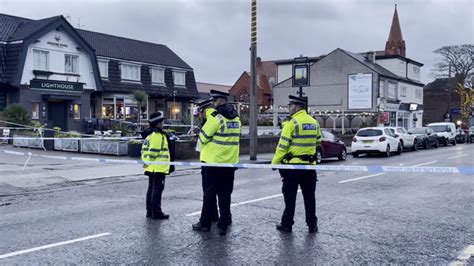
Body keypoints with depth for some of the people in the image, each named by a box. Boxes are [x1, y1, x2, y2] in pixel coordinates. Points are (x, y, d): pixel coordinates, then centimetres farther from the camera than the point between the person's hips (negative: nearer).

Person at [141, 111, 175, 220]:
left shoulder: (150, 135, 17)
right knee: (157, 189, -6)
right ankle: (156, 212, -4)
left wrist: (147, 161, 14)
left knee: (151, 188, 14)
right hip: (159, 167, -10)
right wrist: (149, 162, -12)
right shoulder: (158, 135, -15)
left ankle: (150, 211, 20)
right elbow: (154, 151, -21)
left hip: (152, 168, 10)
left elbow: (144, 149, 17)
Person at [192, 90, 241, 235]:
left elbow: (203, 137, -12)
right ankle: (224, 224, 11)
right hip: (230, 162, 6)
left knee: (209, 193, 5)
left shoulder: (216, 117, -13)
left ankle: (205, 223, 14)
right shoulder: (236, 118, 10)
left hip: (213, 161, -6)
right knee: (225, 193, 10)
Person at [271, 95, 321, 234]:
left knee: (290, 196, 5)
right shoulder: (314, 122, 7)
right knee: (309, 196, 12)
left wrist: (275, 162, -7)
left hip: (293, 165, -5)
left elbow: (282, 145, -14)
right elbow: (318, 142, 16)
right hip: (310, 165, 5)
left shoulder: (292, 123, -13)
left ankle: (287, 224, 12)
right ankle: (312, 225, 15)